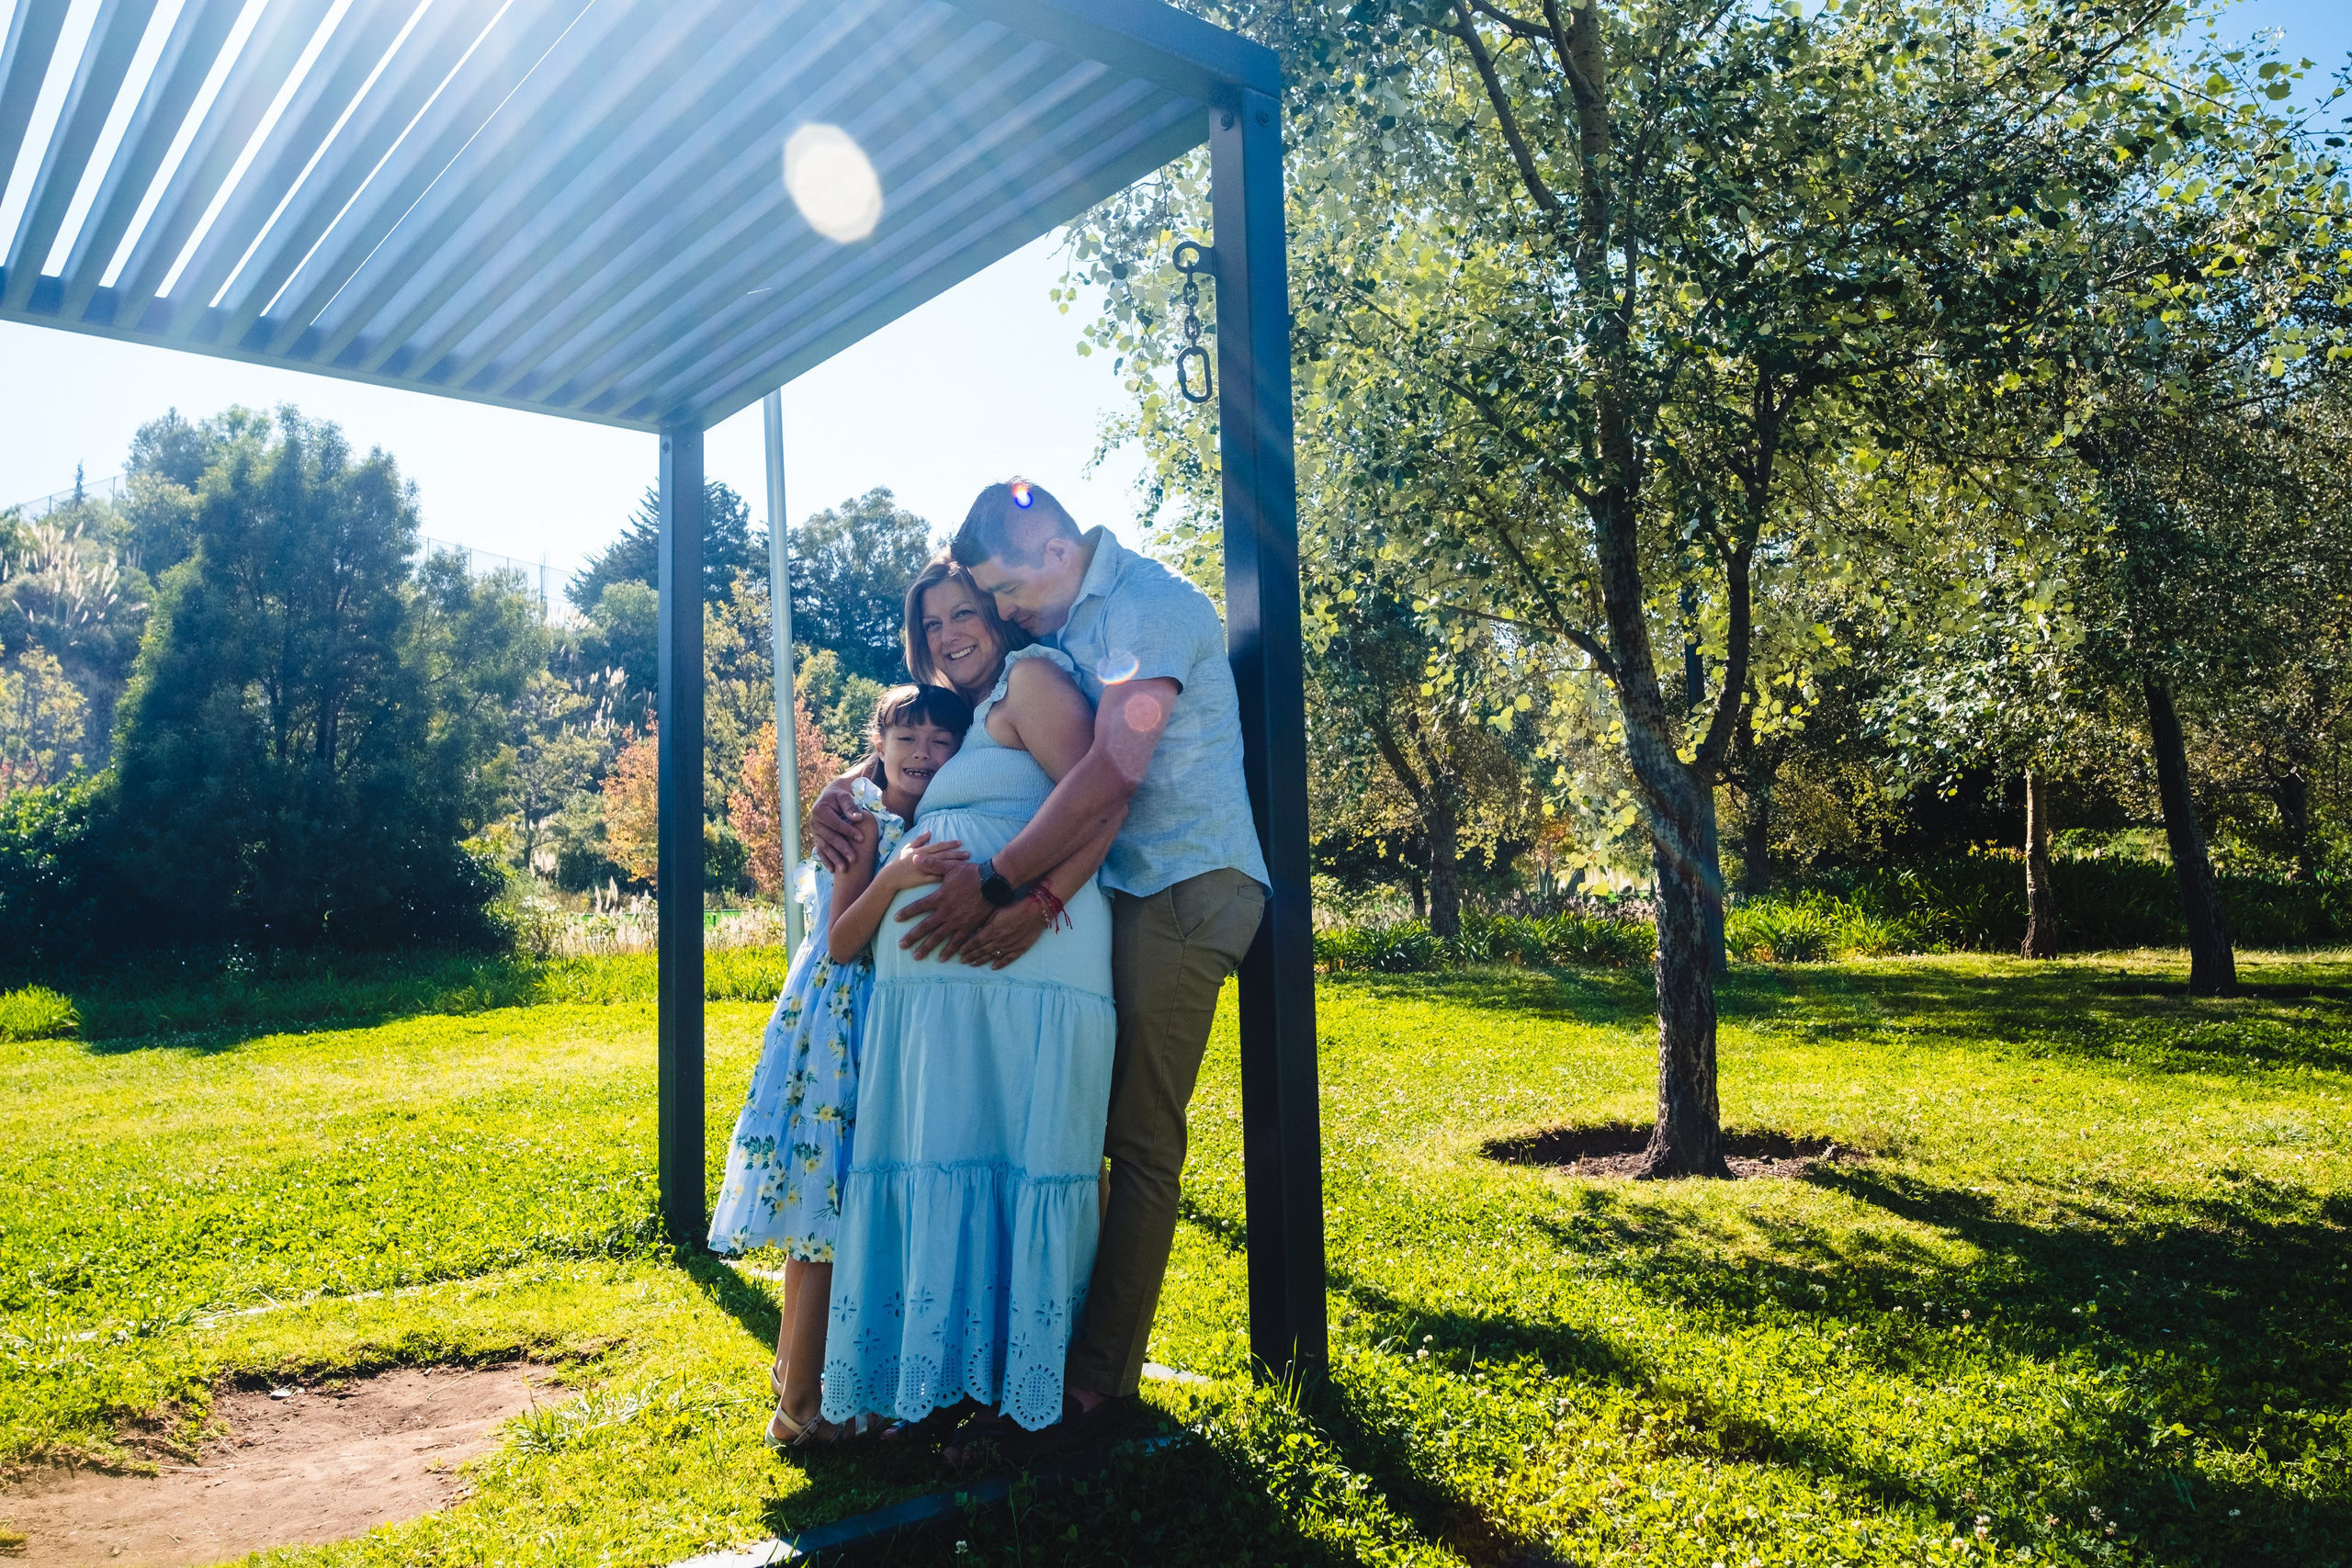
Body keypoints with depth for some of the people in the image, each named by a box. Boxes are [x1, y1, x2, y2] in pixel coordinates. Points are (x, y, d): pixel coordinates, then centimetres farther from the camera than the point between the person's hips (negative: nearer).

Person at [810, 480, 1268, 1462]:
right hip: (1115, 892, 9)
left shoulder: (1147, 603, -12)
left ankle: (1101, 1380, 0)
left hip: (1183, 886, -8)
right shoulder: (1057, 627, 15)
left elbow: (1113, 772, -23)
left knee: (1138, 1135, -6)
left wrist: (998, 883, -25)